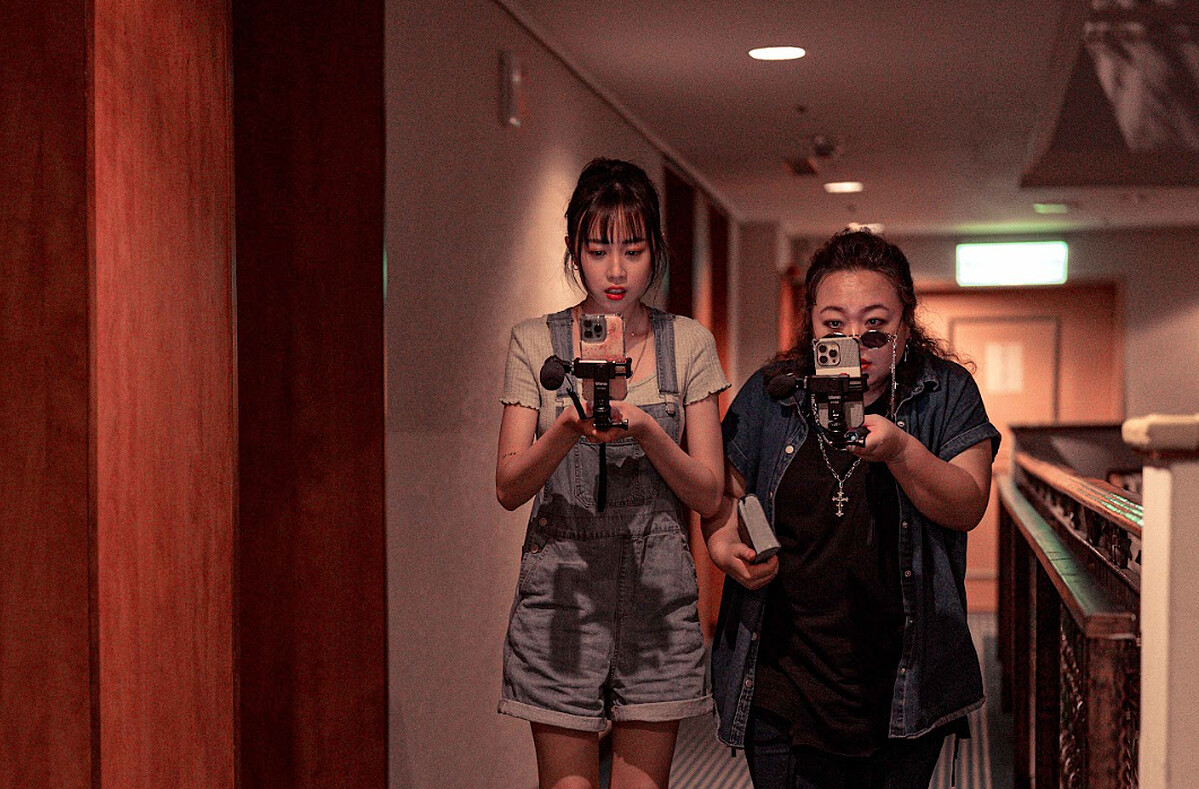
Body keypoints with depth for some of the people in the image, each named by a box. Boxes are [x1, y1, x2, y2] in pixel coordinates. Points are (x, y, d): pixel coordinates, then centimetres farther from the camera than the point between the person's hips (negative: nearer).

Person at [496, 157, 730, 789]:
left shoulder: (688, 345, 6)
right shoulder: (536, 343, 3)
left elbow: (709, 494, 2)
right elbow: (508, 488, -2)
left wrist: (645, 430, -16)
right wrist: (569, 429, -20)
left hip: (658, 595, 1)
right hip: (561, 592, -1)